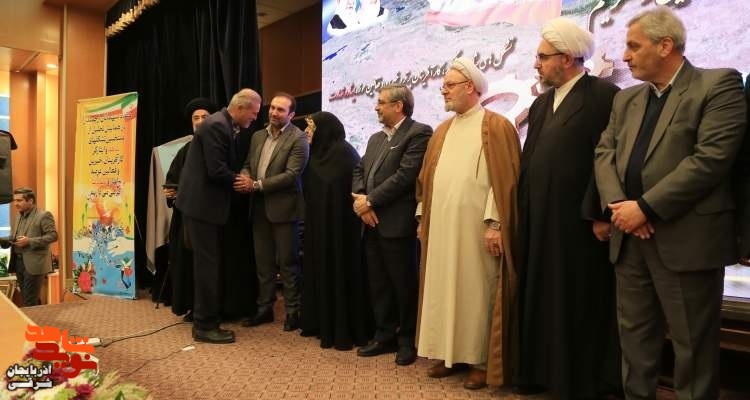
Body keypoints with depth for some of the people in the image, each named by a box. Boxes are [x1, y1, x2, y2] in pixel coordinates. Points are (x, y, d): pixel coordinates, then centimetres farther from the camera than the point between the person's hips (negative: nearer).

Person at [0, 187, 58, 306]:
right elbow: (13, 238, 18)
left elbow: (53, 235, -17)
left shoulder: (44, 215, -10)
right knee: (25, 299, 15)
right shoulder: (19, 217, 16)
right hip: (18, 262, 8)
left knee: (30, 302, -4)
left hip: (34, 264, -8)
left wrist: (30, 241, -23)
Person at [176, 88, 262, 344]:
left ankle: (205, 320, 26)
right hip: (202, 203, -10)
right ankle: (204, 326, 6)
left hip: (207, 202, 10)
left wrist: (240, 179, 4)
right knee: (208, 264, -4)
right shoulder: (217, 125, -18)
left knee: (209, 263, 15)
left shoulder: (224, 125, 13)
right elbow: (216, 170, -23)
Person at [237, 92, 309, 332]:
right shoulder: (258, 136, 13)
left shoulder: (298, 139, -9)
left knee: (287, 261, 2)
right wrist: (245, 178, -8)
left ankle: (293, 311, 14)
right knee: (263, 261, 14)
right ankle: (265, 308, 25)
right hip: (259, 207, 7)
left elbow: (292, 175, -18)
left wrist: (257, 185, -20)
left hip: (283, 207, -6)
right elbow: (247, 164, 16)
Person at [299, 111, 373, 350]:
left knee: (339, 270, -4)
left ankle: (343, 330, 5)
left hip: (338, 222, -9)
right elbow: (310, 186, 16)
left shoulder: (342, 151, -14)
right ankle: (323, 323, 25)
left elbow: (328, 185, -20)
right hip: (320, 222, 9)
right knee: (322, 268, 13)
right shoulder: (320, 153, 12)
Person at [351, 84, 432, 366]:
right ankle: (385, 335, 27)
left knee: (404, 283, 3)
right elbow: (359, 171, 16)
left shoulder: (419, 133, -8)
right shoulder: (376, 138, 20)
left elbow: (405, 175, -17)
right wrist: (360, 201, -4)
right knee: (378, 283, 14)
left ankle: (408, 340, 19)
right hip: (372, 223, 8)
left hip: (398, 223, -8)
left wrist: (370, 201, -13)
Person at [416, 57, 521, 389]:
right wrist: (423, 218, 12)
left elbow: (504, 179, -12)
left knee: (476, 291, 1)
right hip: (441, 227, 7)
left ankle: (481, 361, 14)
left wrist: (494, 223, -17)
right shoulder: (442, 131, 15)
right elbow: (427, 178, 16)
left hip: (475, 229, -6)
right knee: (444, 290, 10)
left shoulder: (496, 126, -5)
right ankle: (449, 353, 22)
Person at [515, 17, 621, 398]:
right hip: (539, 221, 7)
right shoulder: (540, 104, 16)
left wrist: (599, 215, -17)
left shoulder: (604, 95, -7)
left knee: (579, 304, 5)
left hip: (579, 221, -7)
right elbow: (528, 161, 14)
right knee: (541, 299, 13)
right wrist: (523, 213, 10)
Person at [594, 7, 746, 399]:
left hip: (685, 240, -6)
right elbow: (604, 153, 8)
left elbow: (711, 158, -16)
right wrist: (618, 203, -10)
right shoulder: (626, 99, 15)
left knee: (692, 347, 7)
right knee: (634, 337, 16)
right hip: (630, 239, 6)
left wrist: (645, 208, -18)